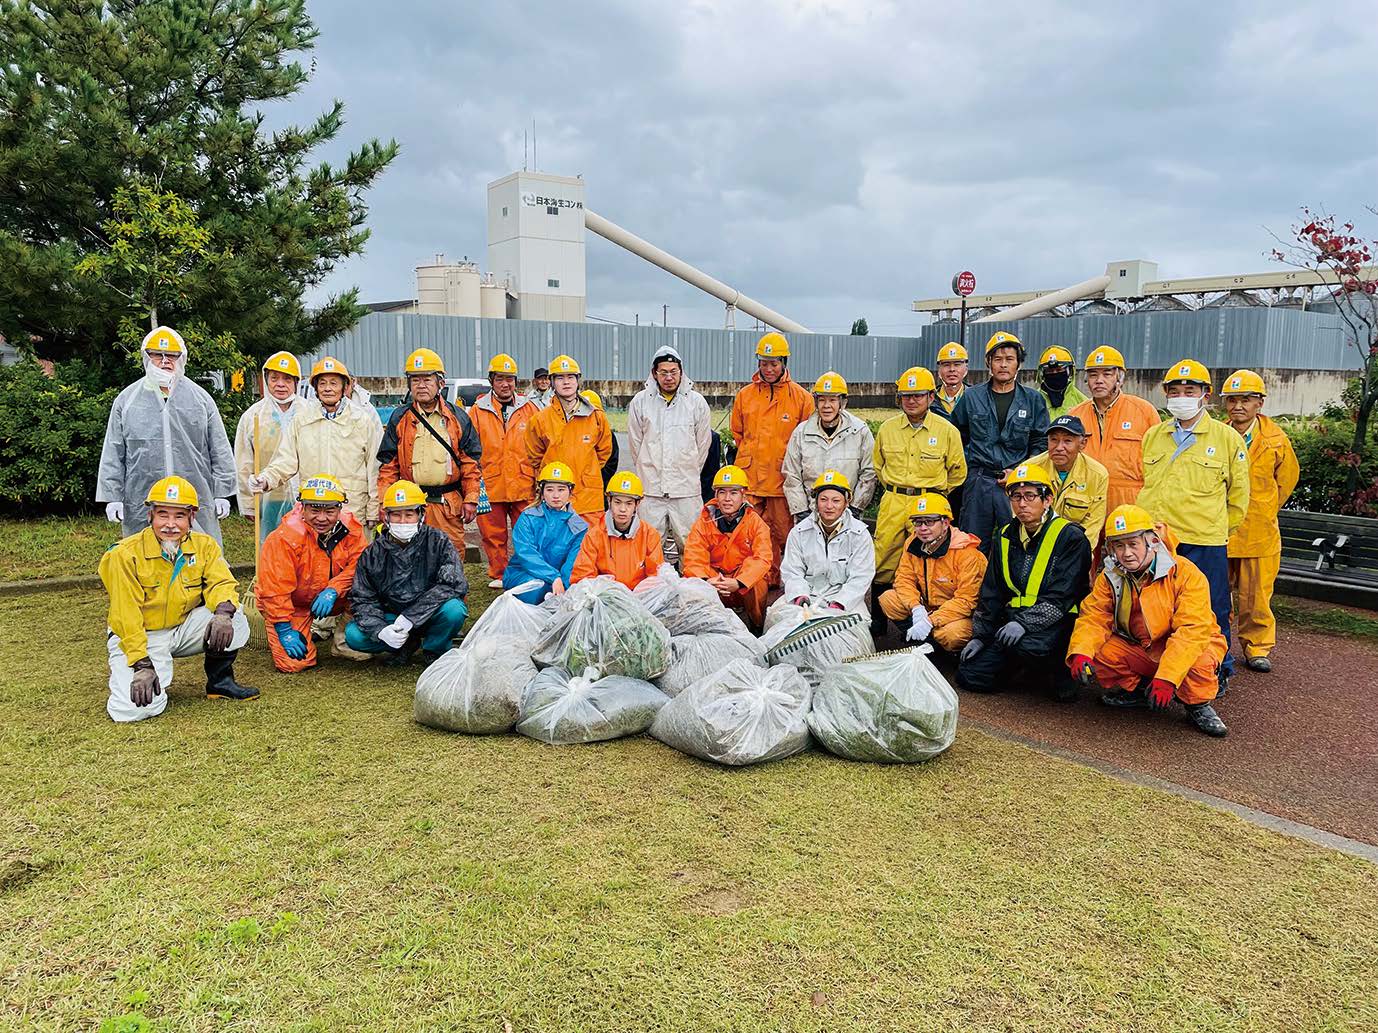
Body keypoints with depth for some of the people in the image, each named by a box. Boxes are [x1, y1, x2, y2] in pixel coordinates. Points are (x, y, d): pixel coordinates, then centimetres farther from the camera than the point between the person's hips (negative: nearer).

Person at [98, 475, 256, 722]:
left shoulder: (204, 546, -3)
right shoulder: (126, 554, -16)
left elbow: (222, 583, -10)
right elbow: (126, 617, -16)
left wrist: (223, 612, -35)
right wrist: (142, 666, -22)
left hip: (183, 630, 4)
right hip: (139, 638, -3)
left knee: (233, 622, -24)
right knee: (136, 709, -24)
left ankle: (220, 681, 0)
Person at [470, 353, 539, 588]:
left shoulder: (529, 409, 7)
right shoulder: (478, 411, 5)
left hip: (524, 487, 0)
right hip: (490, 487, 0)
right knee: (493, 534, 7)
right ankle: (498, 575, 21)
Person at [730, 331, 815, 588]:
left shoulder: (801, 397, 1)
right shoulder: (744, 395, 9)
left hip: (783, 480, -2)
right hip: (749, 479, 2)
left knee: (784, 534, 2)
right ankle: (766, 581, 13)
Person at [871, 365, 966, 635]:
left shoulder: (947, 431, 0)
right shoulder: (887, 428, 7)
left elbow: (958, 471, 12)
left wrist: (937, 493, 11)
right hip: (892, 503, 2)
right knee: (883, 562, 0)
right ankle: (877, 622, 12)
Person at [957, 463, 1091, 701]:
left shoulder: (1070, 538, -8)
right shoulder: (1005, 537, 11)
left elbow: (1060, 598, -17)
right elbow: (991, 593, 16)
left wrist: (1024, 623, -29)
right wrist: (980, 635, 8)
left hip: (1056, 622, -6)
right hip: (1013, 618, 6)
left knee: (1028, 645, -39)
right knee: (970, 676, -6)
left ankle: (1059, 672, -5)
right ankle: (1019, 663, 22)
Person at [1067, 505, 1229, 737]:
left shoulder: (1186, 574, -21)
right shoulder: (1110, 578, -5)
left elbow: (1190, 630, -28)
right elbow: (1093, 618, -9)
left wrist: (1166, 677, -38)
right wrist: (1080, 653, -31)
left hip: (1186, 647, -4)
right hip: (1139, 649, 5)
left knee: (1198, 664, -37)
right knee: (1098, 653, -19)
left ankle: (1198, 705, -4)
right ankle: (1136, 689, 9)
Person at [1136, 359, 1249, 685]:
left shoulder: (1227, 438, 1)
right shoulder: (1152, 436, 11)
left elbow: (1238, 493, 7)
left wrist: (1220, 529, 7)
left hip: (1205, 542, -3)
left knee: (1210, 610, 5)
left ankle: (1218, 671, 22)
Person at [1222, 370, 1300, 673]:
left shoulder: (1275, 439, -2)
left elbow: (1288, 477, 14)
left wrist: (1265, 510, 16)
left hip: (1259, 531, -1)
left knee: (1256, 595, 4)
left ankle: (1257, 649, 19)